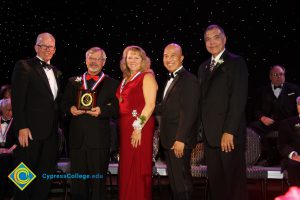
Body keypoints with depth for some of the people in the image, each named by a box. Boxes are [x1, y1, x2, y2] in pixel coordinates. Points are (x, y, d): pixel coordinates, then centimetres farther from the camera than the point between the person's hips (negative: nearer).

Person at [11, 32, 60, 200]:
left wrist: (59, 126, 10)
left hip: (51, 131, 6)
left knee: (47, 173, 10)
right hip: (31, 130, -6)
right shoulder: (24, 66, -4)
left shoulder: (55, 71, 17)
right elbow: (17, 99, -10)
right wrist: (21, 127, -16)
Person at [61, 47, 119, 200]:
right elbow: (64, 104, 15)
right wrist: (70, 109, -6)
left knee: (98, 180, 2)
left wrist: (102, 110, -17)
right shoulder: (73, 82, 17)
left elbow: (117, 108, 0)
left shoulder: (111, 84, 8)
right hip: (77, 138, 3)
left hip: (99, 139, -2)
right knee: (77, 177, 7)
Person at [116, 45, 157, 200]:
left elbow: (150, 105, -14)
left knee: (138, 168, -3)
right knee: (126, 168, 11)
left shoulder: (147, 77, -5)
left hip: (140, 128, -7)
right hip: (124, 126, 7)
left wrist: (138, 128, -19)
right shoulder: (126, 79, 17)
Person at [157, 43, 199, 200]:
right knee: (173, 180, 16)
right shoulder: (171, 80, 18)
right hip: (169, 140, 9)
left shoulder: (188, 80, -13)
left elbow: (189, 112, -20)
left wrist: (180, 139, -23)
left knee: (181, 180, -1)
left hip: (179, 141, -9)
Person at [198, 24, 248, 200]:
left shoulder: (236, 62, -4)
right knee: (215, 181, 11)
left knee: (234, 181, 1)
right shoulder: (203, 67, 17)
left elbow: (239, 99, -12)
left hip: (230, 134, -6)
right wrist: (203, 130, 6)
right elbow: (203, 100, 15)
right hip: (209, 135, 6)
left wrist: (229, 132, -18)